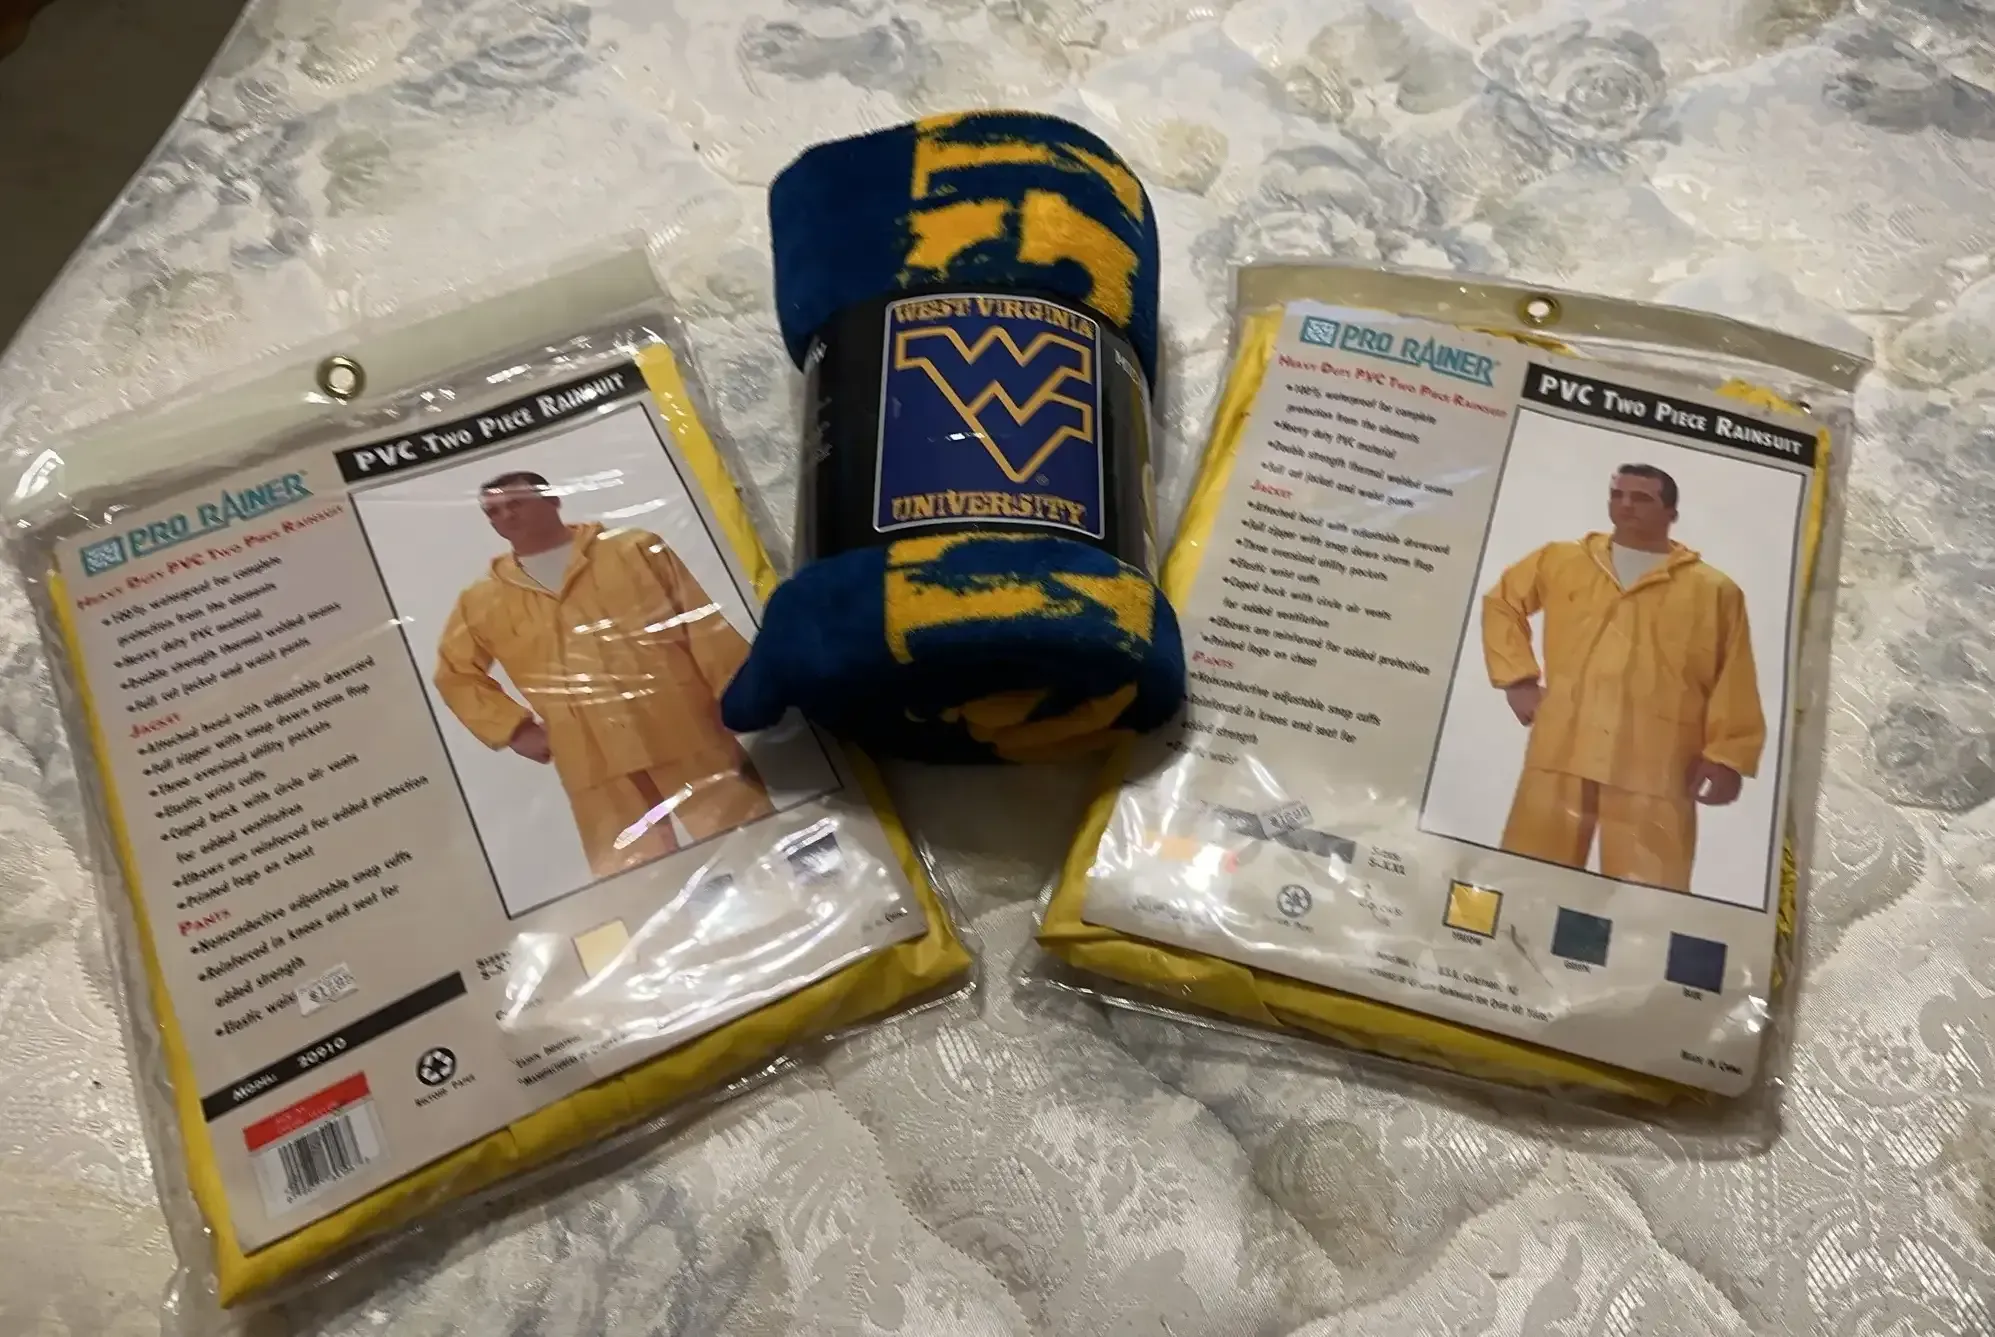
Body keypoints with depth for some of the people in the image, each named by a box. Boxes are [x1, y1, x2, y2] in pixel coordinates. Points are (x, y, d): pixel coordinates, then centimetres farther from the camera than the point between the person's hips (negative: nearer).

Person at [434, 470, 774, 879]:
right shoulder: (483, 600, 14)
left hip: (688, 738, -1)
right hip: (596, 769, 2)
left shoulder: (636, 549, 9)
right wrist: (513, 728, 10)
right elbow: (456, 675, 23)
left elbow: (704, 626, 4)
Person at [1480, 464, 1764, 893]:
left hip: (1654, 769, -2)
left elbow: (1734, 683, 7)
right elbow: (1502, 603, 26)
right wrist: (1518, 679, 14)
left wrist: (1727, 756, -5)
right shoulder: (1561, 561, 16)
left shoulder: (1714, 589, 11)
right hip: (1560, 755, 2)